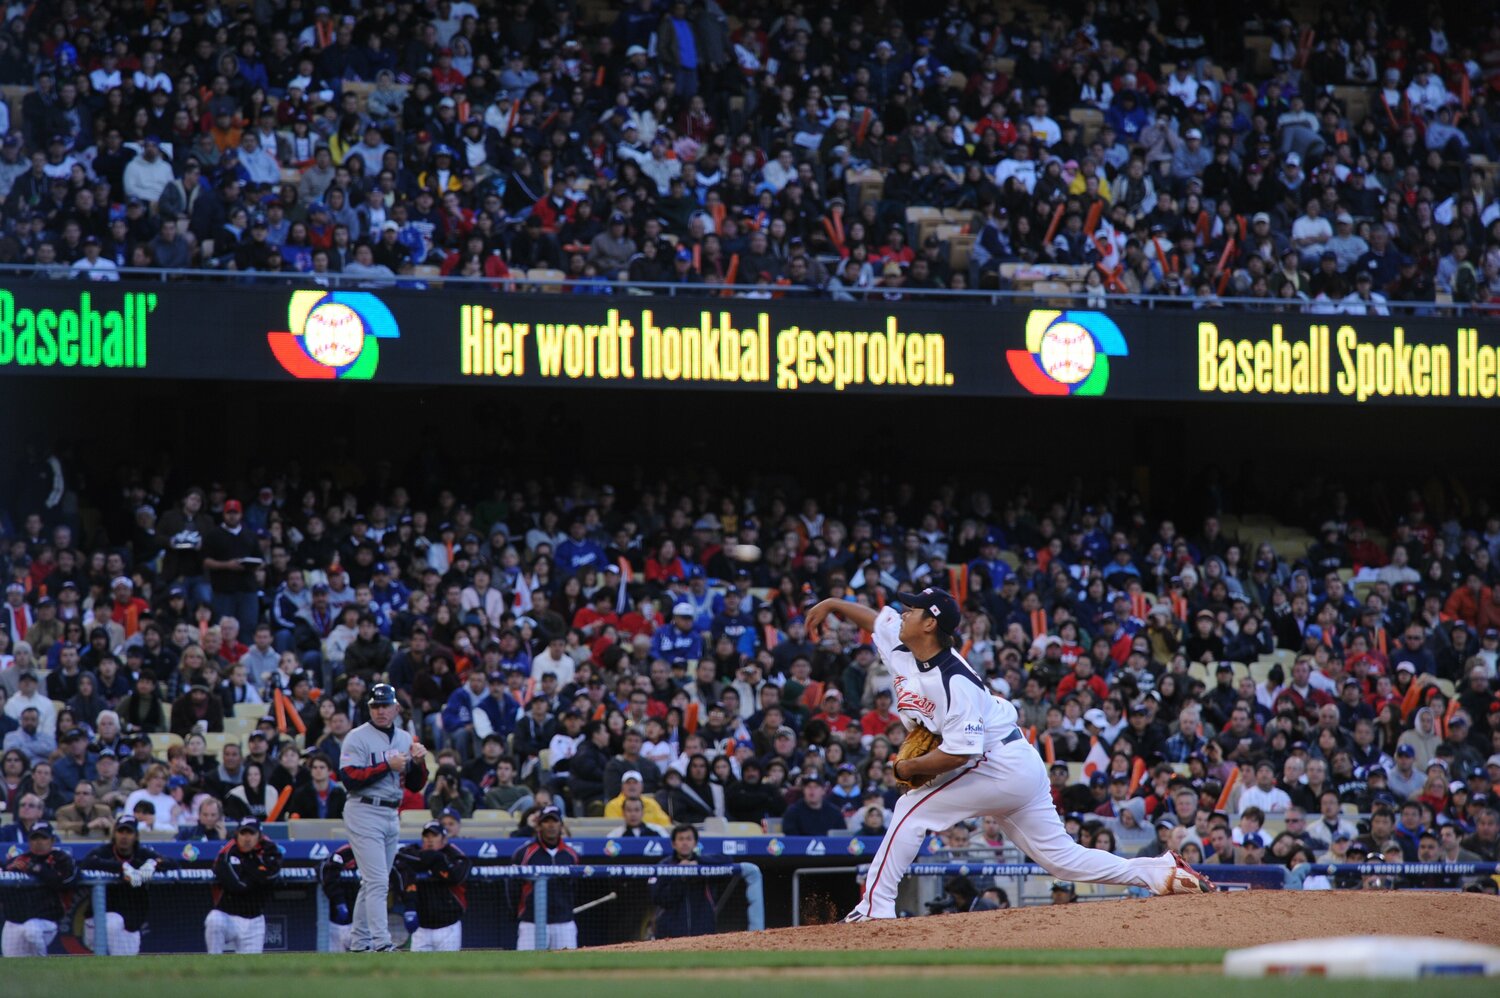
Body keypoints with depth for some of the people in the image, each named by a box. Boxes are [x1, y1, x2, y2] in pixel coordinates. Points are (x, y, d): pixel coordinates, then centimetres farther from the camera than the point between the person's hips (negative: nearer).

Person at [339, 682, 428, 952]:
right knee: (377, 882, -14)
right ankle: (381, 943, -19)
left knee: (372, 883, 11)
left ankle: (358, 943, 18)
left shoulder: (405, 739, 13)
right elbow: (349, 778, -18)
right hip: (364, 813, -7)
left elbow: (415, 786, 14)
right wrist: (387, 765, -20)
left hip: (391, 816, 7)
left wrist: (418, 762, -6)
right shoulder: (358, 738, -6)